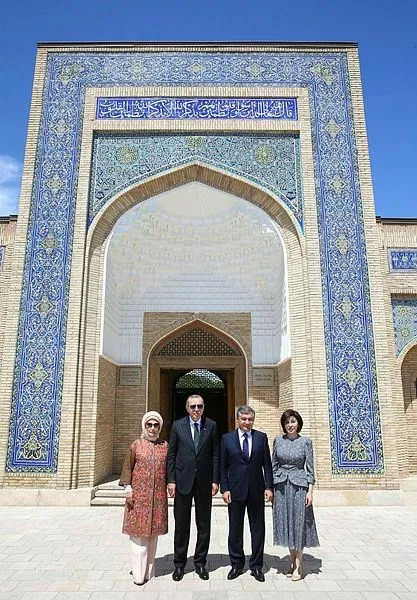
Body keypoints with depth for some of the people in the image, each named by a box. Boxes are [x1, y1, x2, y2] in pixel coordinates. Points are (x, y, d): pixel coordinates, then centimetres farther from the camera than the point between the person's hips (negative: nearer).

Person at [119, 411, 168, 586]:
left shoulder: (165, 446, 7)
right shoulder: (136, 445, 1)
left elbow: (168, 468, 13)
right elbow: (127, 468, 0)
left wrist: (170, 484, 4)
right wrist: (128, 488, -6)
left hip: (158, 496, 3)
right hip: (139, 495, -2)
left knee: (153, 532, 11)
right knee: (138, 533, -1)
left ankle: (149, 570, 23)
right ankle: (139, 573, 7)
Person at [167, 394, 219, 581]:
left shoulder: (211, 425, 0)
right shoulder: (178, 425, -1)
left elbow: (215, 455, 2)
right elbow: (171, 454, 1)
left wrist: (215, 480, -2)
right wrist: (171, 480, -5)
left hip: (204, 481, 1)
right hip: (183, 480, -1)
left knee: (204, 525, 11)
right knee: (181, 525, 9)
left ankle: (200, 563, 27)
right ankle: (179, 564, 25)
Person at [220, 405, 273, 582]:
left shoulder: (261, 437, 3)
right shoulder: (227, 438, 0)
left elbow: (267, 464, 3)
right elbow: (223, 467, 1)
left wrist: (268, 487, -3)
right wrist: (224, 489, -5)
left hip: (256, 491, 1)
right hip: (235, 491, 0)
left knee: (258, 529, 9)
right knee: (235, 530, 10)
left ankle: (256, 566, 23)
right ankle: (236, 564, 27)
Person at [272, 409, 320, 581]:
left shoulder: (305, 441, -3)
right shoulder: (278, 440, 4)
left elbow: (310, 468, -2)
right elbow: (273, 465, 8)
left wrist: (310, 491, -7)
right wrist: (270, 488, 5)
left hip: (299, 485, -3)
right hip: (281, 486, 3)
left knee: (299, 523, 2)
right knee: (285, 523, 9)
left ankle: (298, 566, 12)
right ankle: (293, 562, 24)